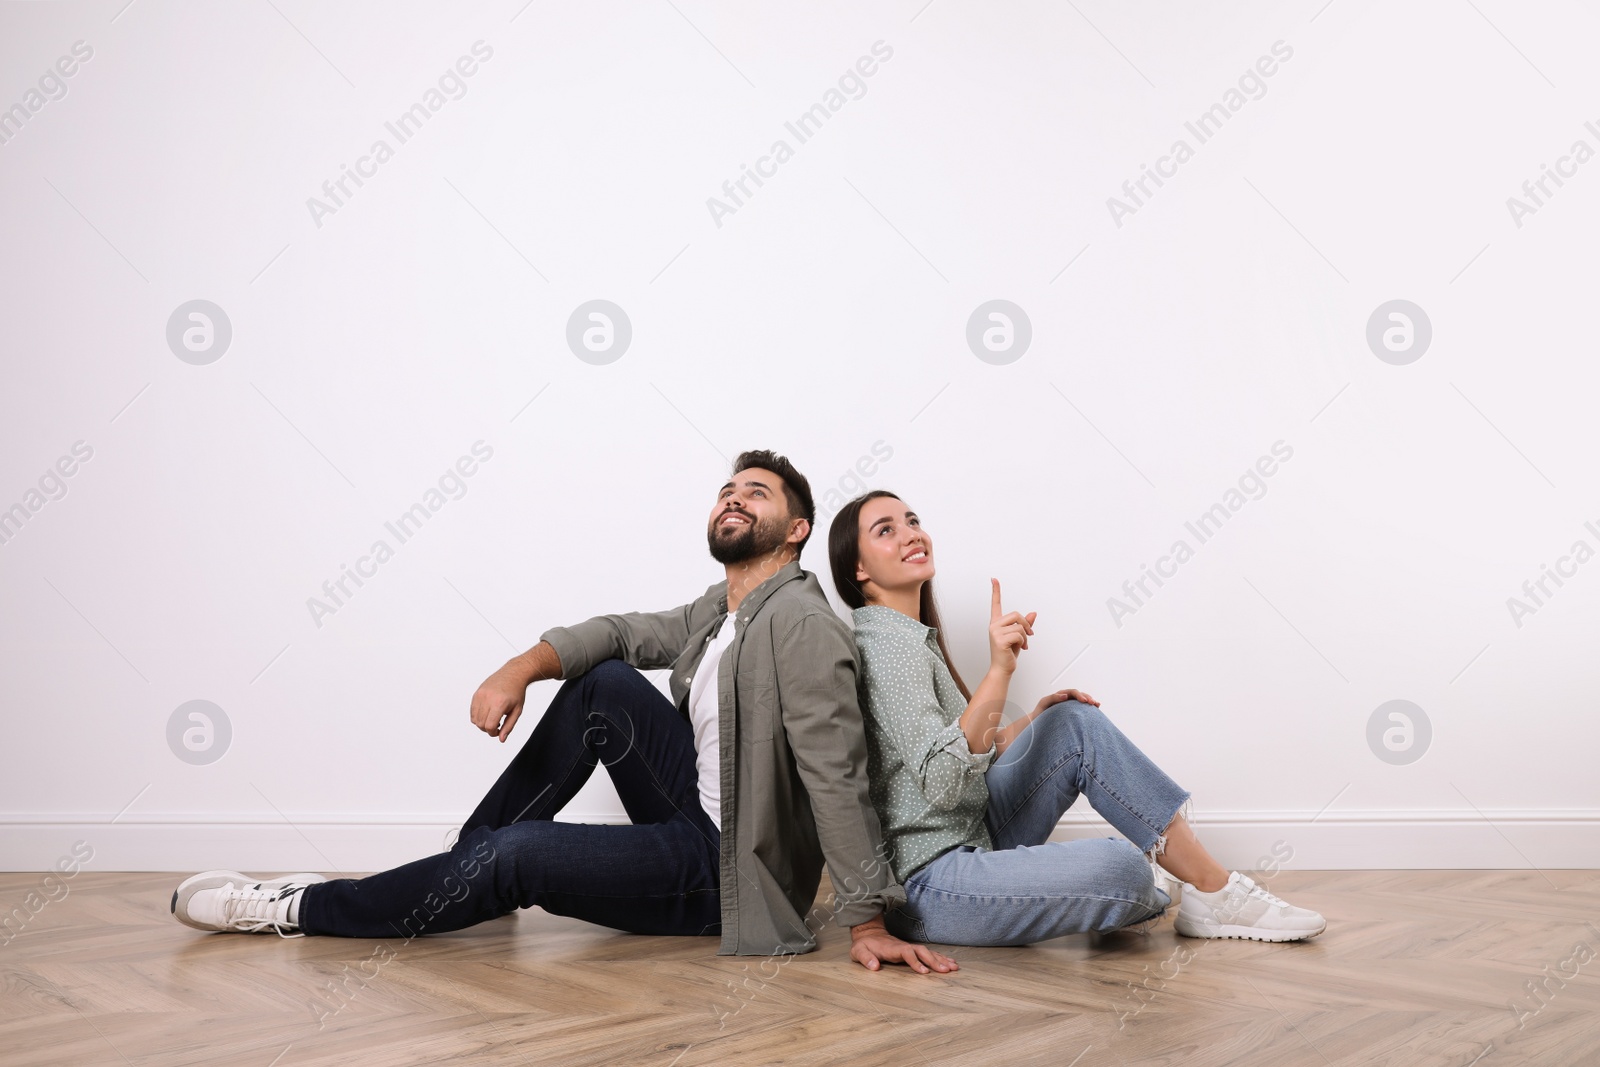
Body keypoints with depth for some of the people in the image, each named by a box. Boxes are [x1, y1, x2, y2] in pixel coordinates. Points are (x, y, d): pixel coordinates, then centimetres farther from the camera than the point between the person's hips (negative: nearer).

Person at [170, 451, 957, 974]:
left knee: (518, 857, -19)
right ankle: (466, 865, 6)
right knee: (605, 684, -2)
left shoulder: (799, 619, -20)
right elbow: (620, 632, 8)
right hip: (697, 814, 8)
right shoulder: (717, 609, 10)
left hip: (728, 869, -8)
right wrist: (523, 666, -13)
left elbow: (836, 775, -26)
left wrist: (866, 922, -28)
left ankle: (303, 910, 2)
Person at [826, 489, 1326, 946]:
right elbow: (941, 784, -30)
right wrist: (999, 671, -37)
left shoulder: (911, 637, 14)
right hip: (925, 883, -10)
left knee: (1076, 722, 5)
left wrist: (1034, 720, 5)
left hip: (970, 840, 10)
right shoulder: (888, 643, -17)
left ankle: (1214, 888, 3)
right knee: (1122, 868, -27)